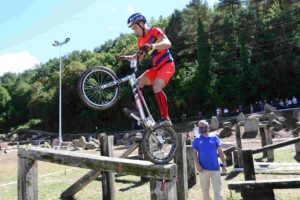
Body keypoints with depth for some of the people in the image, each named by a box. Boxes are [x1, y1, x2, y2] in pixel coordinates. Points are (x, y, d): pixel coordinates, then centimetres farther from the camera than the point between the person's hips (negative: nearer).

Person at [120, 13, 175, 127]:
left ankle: (166, 119, -25)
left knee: (156, 87, -28)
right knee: (138, 83, -7)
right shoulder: (141, 41, 12)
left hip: (167, 65, -7)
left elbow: (167, 43, -24)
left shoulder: (155, 31, -8)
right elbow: (140, 57, 21)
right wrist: (128, 57, 4)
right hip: (156, 68, 8)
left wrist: (152, 46, -41)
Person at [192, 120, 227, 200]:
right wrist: (197, 164, -14)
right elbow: (194, 153, 0)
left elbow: (220, 151, 6)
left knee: (217, 190, 2)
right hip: (203, 169, 0)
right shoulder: (197, 140, 3)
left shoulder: (214, 137, 3)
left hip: (215, 168, 0)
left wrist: (224, 164, 1)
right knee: (205, 190, 11)